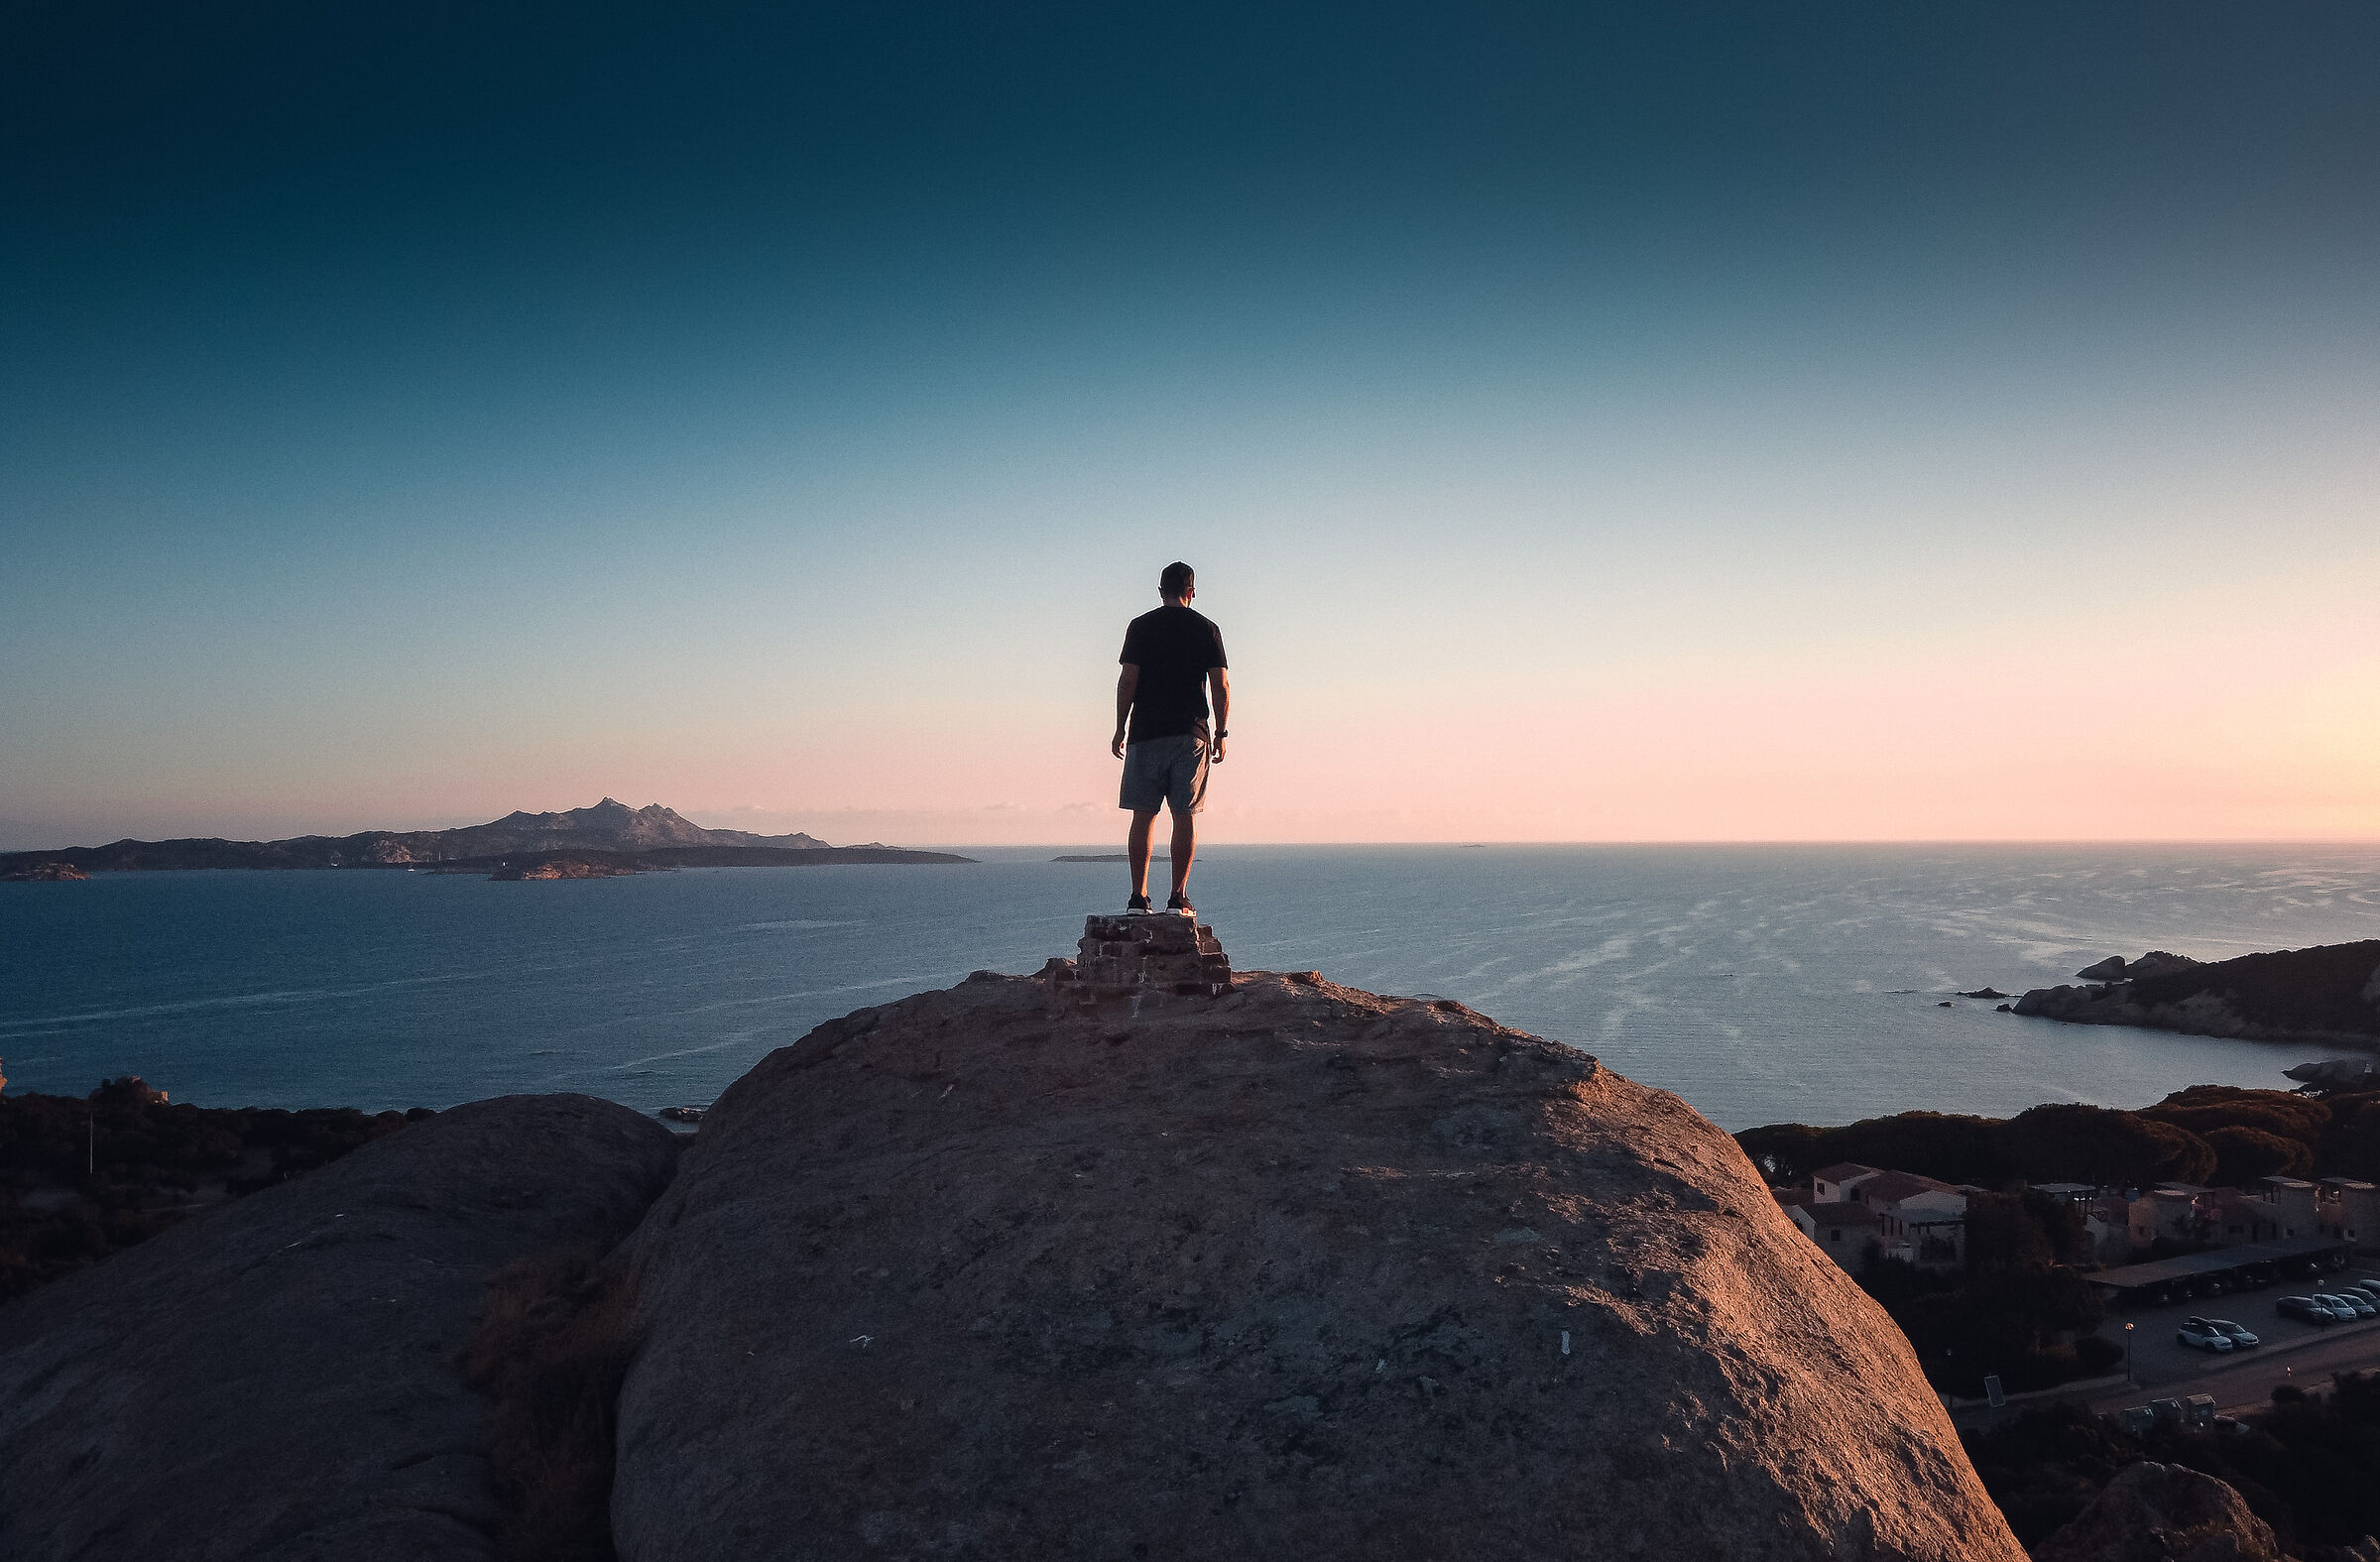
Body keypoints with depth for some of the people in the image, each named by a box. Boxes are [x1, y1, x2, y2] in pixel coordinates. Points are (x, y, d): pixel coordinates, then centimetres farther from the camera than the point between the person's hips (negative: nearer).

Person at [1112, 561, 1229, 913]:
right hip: (1191, 735, 0)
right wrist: (1221, 733, 9)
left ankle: (1139, 896, 2)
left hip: (1146, 734, 0)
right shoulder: (1207, 629, 5)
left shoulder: (1141, 626, 3)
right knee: (1185, 817, 3)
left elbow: (1128, 680, -3)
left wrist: (1120, 729, 4)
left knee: (1143, 816, 4)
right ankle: (1179, 898, 0)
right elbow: (1221, 686, 1)